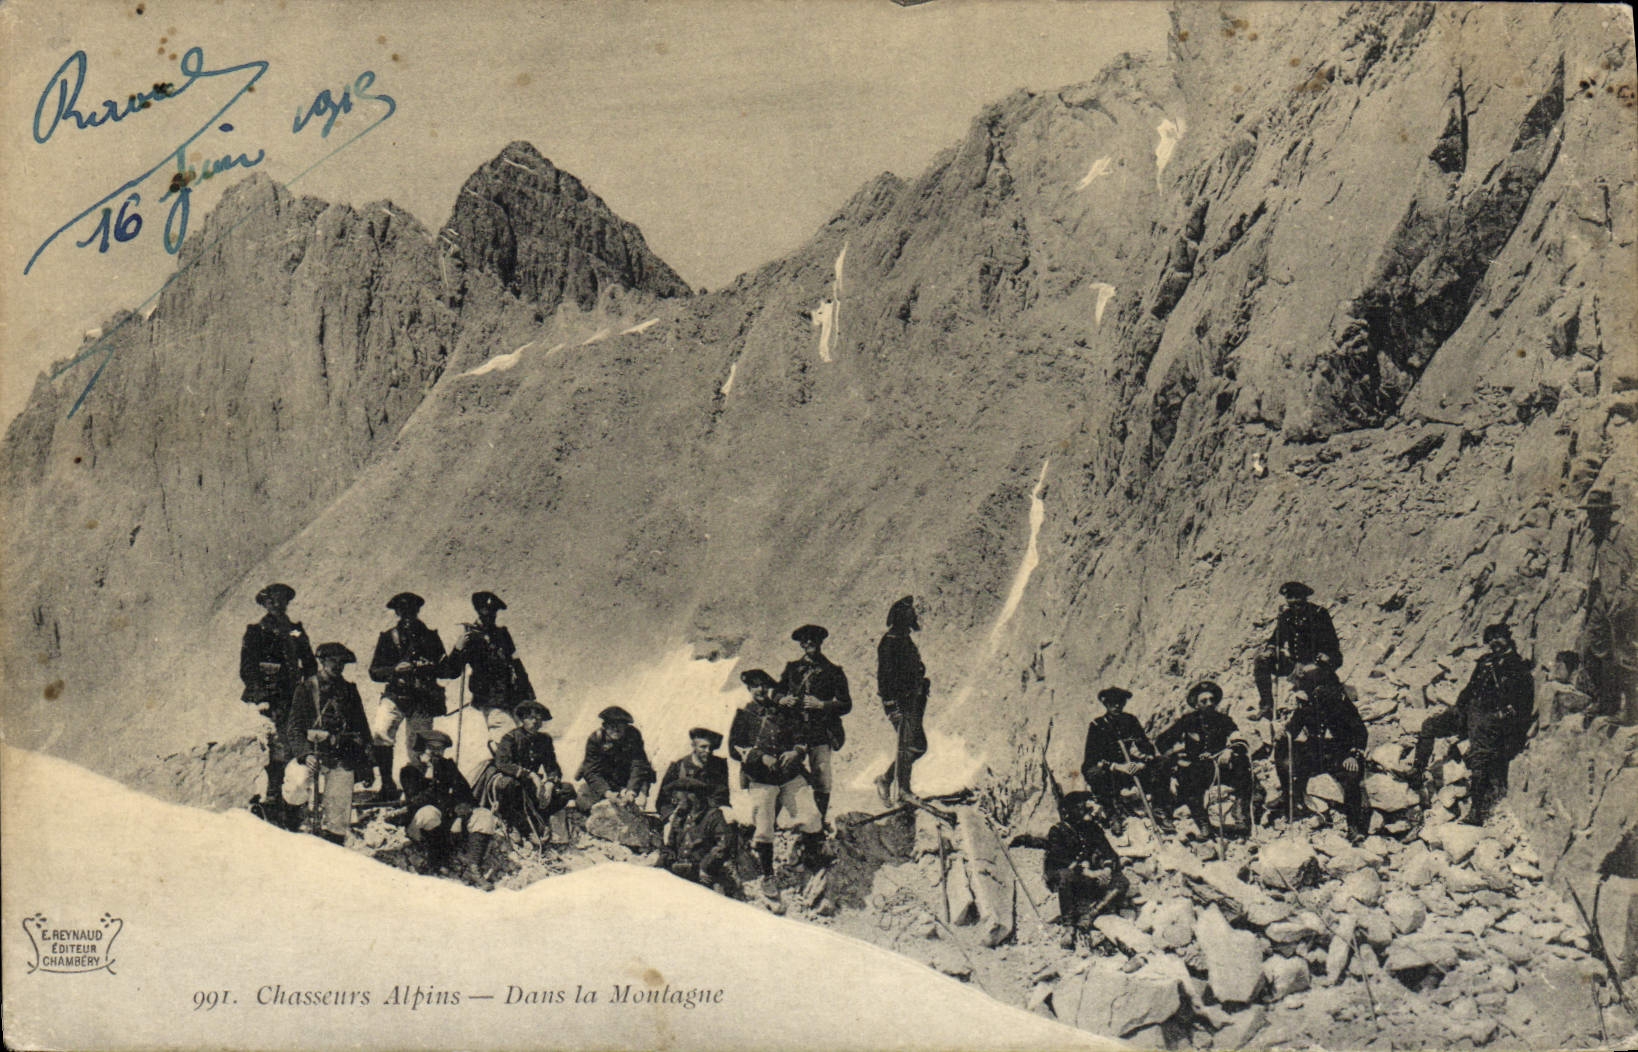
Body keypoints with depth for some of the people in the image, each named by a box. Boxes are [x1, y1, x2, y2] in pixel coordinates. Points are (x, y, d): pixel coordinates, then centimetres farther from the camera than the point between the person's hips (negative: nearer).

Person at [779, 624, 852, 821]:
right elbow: (778, 692, 25)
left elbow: (846, 705, 4)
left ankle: (821, 820, 4)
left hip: (821, 733, -2)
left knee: (821, 776, -6)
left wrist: (821, 704, -10)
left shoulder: (833, 671, 6)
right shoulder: (792, 668, 16)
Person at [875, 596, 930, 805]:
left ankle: (886, 779, 19)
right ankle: (904, 791, -8)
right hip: (899, 701, -10)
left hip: (912, 700, 10)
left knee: (919, 746, 10)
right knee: (908, 744, -11)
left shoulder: (906, 641, 18)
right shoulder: (890, 642, -11)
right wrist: (892, 704, -22)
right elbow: (884, 675, -17)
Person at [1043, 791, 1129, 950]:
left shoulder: (1093, 829, 13)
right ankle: (1069, 927, -34)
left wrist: (1107, 868, -12)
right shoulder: (1057, 832, -4)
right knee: (1065, 876, -41)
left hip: (1090, 877, 5)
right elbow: (1059, 858, -18)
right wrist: (1085, 871, -26)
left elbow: (1108, 851, 10)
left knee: (1122, 882, -15)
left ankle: (1088, 916, -28)